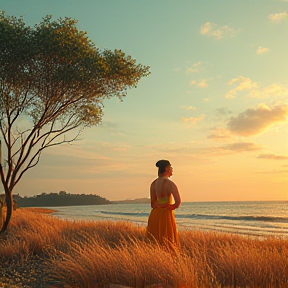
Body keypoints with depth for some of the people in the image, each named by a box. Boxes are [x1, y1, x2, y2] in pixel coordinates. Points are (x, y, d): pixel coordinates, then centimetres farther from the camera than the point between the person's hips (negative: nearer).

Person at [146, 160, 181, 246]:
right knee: (168, 243, 1)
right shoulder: (170, 183, -14)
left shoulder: (153, 183, 6)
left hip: (154, 215, 7)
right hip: (166, 215, -7)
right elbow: (178, 202, -21)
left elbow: (153, 203, 8)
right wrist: (170, 208, -4)